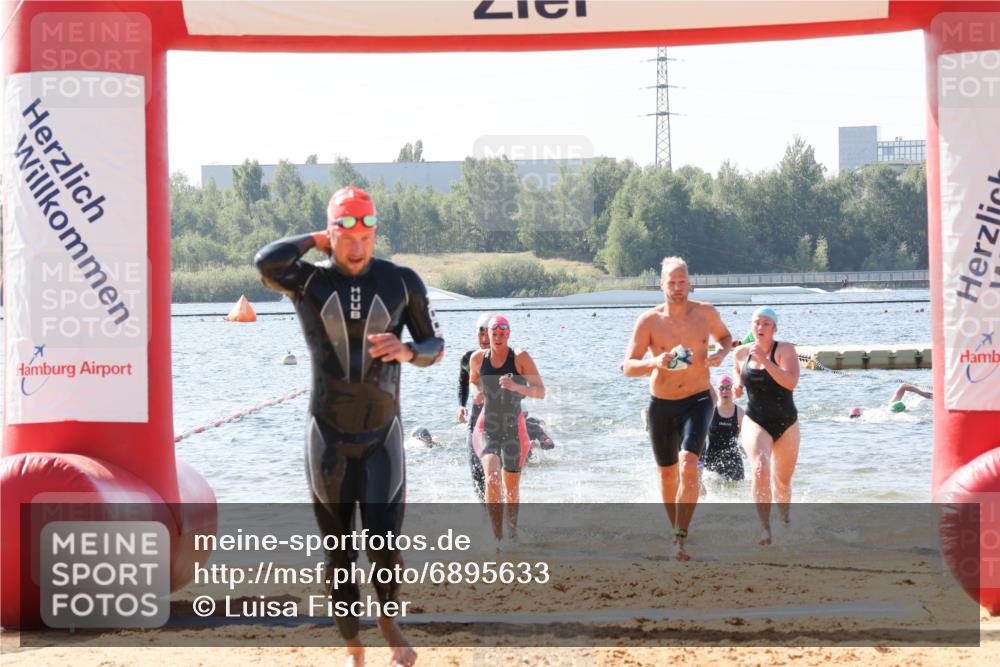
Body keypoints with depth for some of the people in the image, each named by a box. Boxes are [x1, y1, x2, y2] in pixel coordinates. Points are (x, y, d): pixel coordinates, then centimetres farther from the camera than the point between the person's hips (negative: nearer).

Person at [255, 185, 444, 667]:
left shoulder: (401, 282, 0)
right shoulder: (308, 281, -6)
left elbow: (435, 345, 6)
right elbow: (266, 262, -28)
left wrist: (408, 350, -18)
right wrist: (316, 242, -10)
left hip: (383, 436, 0)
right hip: (329, 439, 0)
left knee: (385, 549, -5)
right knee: (339, 554, 7)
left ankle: (388, 623, 25)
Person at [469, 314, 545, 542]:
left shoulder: (521, 358, -9)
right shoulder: (478, 358, -1)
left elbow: (541, 392, -14)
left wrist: (516, 387, -29)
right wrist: (481, 395, 6)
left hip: (514, 427, 0)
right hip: (488, 427, 0)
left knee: (512, 489, 11)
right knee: (491, 478, -24)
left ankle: (512, 534, 35)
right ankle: (498, 537, -26)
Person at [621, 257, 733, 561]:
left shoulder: (706, 313, -2)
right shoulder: (649, 321, -7)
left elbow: (724, 335, 20)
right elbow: (627, 366, -10)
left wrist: (722, 353, -3)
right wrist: (654, 363, -31)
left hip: (697, 401, -1)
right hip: (661, 404, 1)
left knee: (689, 463, -22)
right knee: (667, 473, 13)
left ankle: (680, 539, -25)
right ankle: (676, 529, 37)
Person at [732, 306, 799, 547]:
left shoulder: (785, 350, -10)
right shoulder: (741, 353, 1)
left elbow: (791, 382, -26)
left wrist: (765, 361, -32)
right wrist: (738, 385, -1)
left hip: (786, 423, 0)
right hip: (756, 421, 0)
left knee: (783, 482, 15)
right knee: (760, 468, -28)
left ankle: (784, 522, 43)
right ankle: (765, 528, -31)